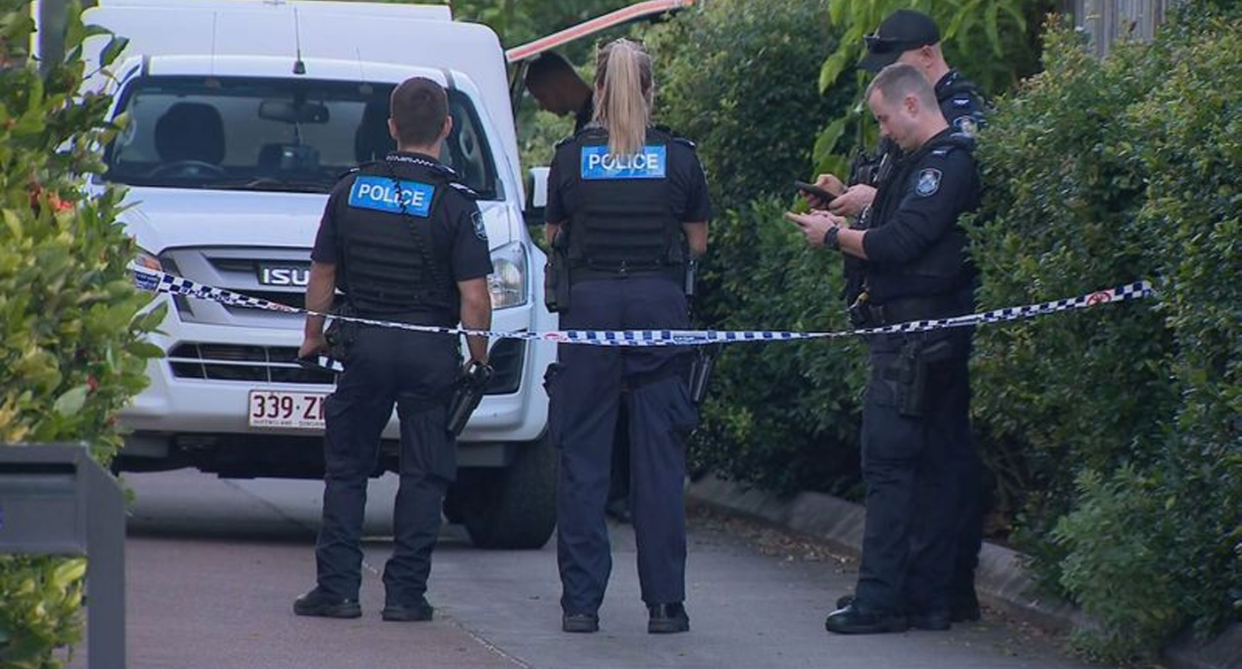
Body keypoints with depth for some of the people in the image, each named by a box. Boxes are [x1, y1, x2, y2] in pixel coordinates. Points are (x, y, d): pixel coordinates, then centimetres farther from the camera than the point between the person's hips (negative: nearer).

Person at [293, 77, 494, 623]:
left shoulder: (352, 189, 2)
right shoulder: (455, 203, -9)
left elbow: (322, 274, 9)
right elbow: (473, 296, -12)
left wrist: (313, 333, 22)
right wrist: (479, 355, 1)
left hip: (364, 345, 2)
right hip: (431, 352, -2)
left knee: (346, 468, 11)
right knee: (424, 474, 6)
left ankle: (337, 587, 7)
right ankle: (405, 593, 3)